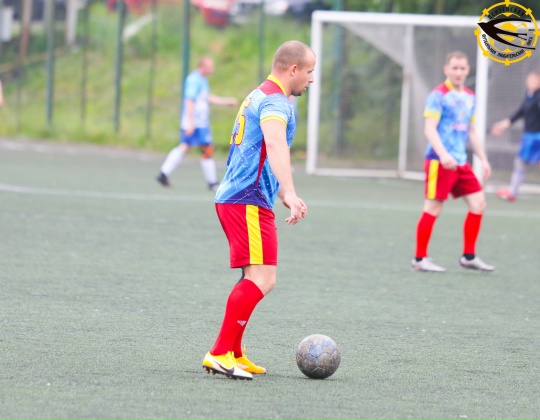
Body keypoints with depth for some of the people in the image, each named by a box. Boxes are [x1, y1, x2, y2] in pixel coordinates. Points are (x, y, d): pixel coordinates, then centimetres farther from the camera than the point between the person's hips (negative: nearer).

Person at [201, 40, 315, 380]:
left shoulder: (260, 97, 23)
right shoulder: (275, 102, -11)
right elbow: (276, 147, -30)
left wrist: (284, 197, 43)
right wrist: (290, 194, -43)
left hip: (235, 198, 11)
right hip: (248, 201, -11)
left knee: (257, 279, 17)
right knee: (262, 279, -16)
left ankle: (235, 355, 19)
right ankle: (219, 354, -20)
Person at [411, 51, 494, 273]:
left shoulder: (469, 97, 15)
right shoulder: (439, 95, -8)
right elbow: (430, 128, -16)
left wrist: (483, 159, 17)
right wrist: (443, 154, -29)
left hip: (460, 162, 7)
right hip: (439, 161, -7)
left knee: (478, 203, 3)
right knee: (433, 208, -6)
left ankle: (468, 256, 13)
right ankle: (419, 258, 3)